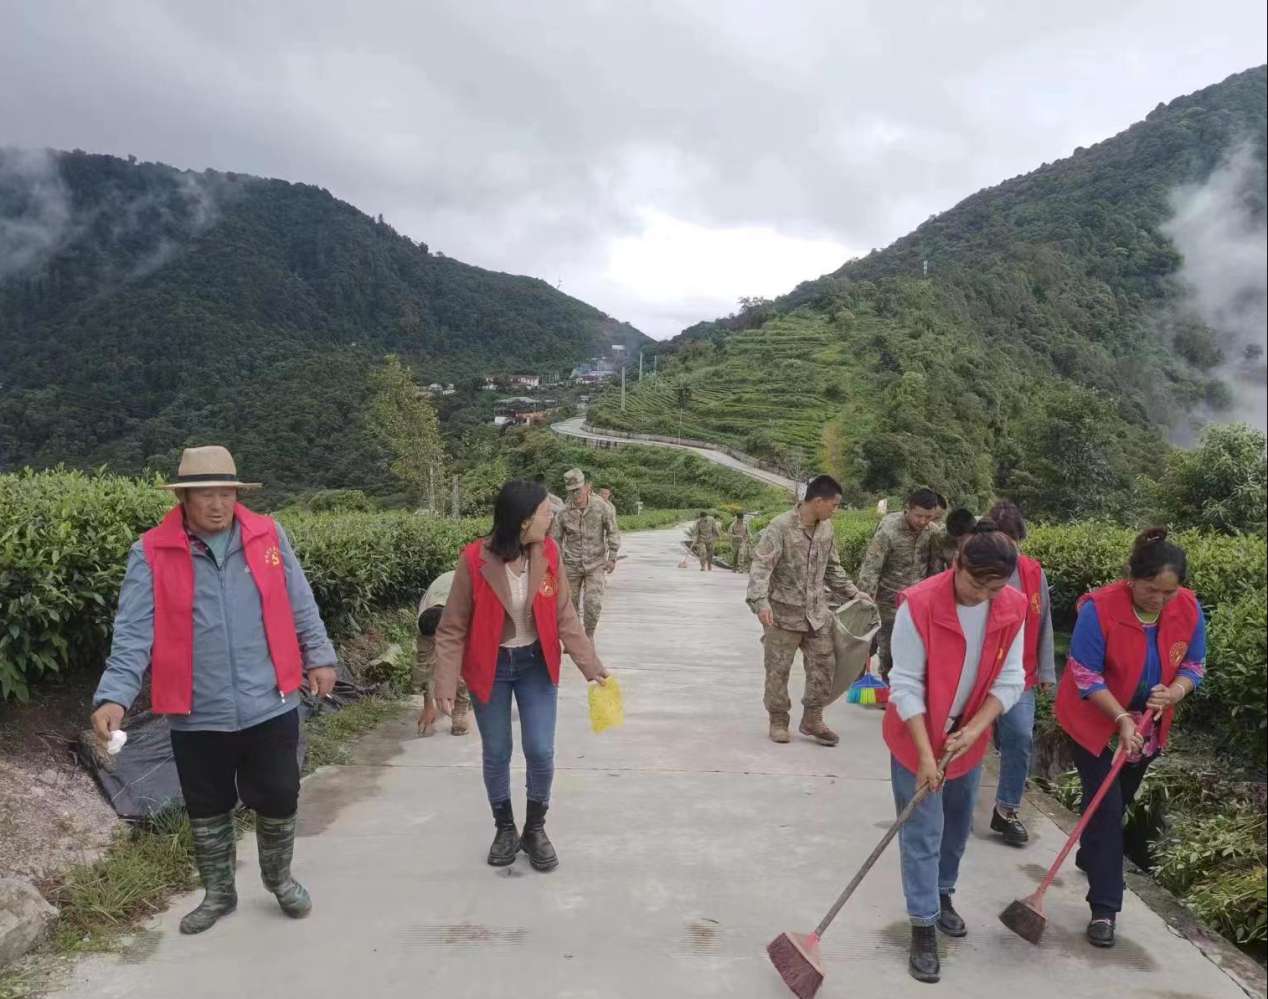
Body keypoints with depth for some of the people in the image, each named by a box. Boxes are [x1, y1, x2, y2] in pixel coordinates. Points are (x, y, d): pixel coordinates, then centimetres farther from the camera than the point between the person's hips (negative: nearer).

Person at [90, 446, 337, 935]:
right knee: (207, 810, 17)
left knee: (278, 801, 13)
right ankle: (218, 892, 41)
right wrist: (114, 695, -20)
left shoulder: (268, 535, -2)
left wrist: (319, 656, 5)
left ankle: (279, 878, 40)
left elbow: (300, 606, 6)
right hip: (197, 716, 0)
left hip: (271, 706, 1)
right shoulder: (152, 552, -7)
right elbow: (133, 633, -10)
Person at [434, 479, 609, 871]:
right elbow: (453, 628, -12)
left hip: (536, 663, 2)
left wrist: (589, 662, -4)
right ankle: (504, 828, 35)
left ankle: (535, 829, 26)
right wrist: (446, 683, -16)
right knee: (496, 753, 12)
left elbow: (564, 615, -2)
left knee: (541, 751, 1)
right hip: (490, 667, -2)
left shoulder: (548, 553, -11)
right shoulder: (475, 559, -21)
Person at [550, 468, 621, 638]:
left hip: (595, 564, -1)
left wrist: (612, 557, -4)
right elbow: (555, 540, 1)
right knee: (570, 604, 10)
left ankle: (588, 637, 12)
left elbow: (613, 532, -1)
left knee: (593, 604, -10)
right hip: (571, 565, 1)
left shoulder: (602, 507, -12)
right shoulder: (563, 514, -9)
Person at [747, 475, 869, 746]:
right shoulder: (781, 527, -17)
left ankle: (812, 719, 21)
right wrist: (761, 601, -34)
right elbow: (761, 567, -22)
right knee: (778, 669, 5)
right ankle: (778, 721, 21)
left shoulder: (826, 528, 4)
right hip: (784, 612, -6)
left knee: (824, 664, 6)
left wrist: (852, 593, 16)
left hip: (817, 612, 6)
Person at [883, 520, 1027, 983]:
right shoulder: (919, 603, -26)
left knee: (957, 825, 21)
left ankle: (942, 894, 44)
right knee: (923, 833, 1)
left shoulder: (1014, 608, -11)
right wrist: (925, 754, -22)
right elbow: (906, 685, -21)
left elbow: (1010, 679, -6)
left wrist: (973, 731, -17)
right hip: (917, 734, -5)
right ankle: (923, 929, 14)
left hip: (970, 735, 5)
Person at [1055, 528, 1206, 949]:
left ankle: (1089, 858, 47)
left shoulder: (1189, 609, -14)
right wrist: (1123, 719, -29)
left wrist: (1172, 694, -22)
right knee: (1106, 807, -8)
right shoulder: (1100, 607, -29)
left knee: (1119, 801, 21)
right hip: (1096, 721, -5)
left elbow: (1194, 665, -2)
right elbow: (1086, 676, -23)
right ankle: (1104, 908, 1)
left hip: (1147, 724, 5)